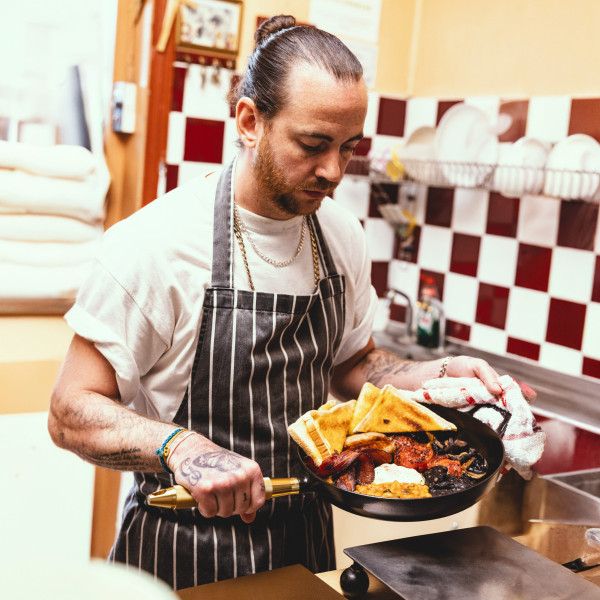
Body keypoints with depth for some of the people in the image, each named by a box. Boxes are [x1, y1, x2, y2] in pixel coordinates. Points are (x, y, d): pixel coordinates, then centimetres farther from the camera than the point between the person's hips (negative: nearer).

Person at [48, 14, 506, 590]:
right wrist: (181, 447, -34)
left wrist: (437, 374, -5)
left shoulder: (342, 235, -2)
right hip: (186, 554, -5)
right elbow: (72, 412, -17)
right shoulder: (153, 243, -21)